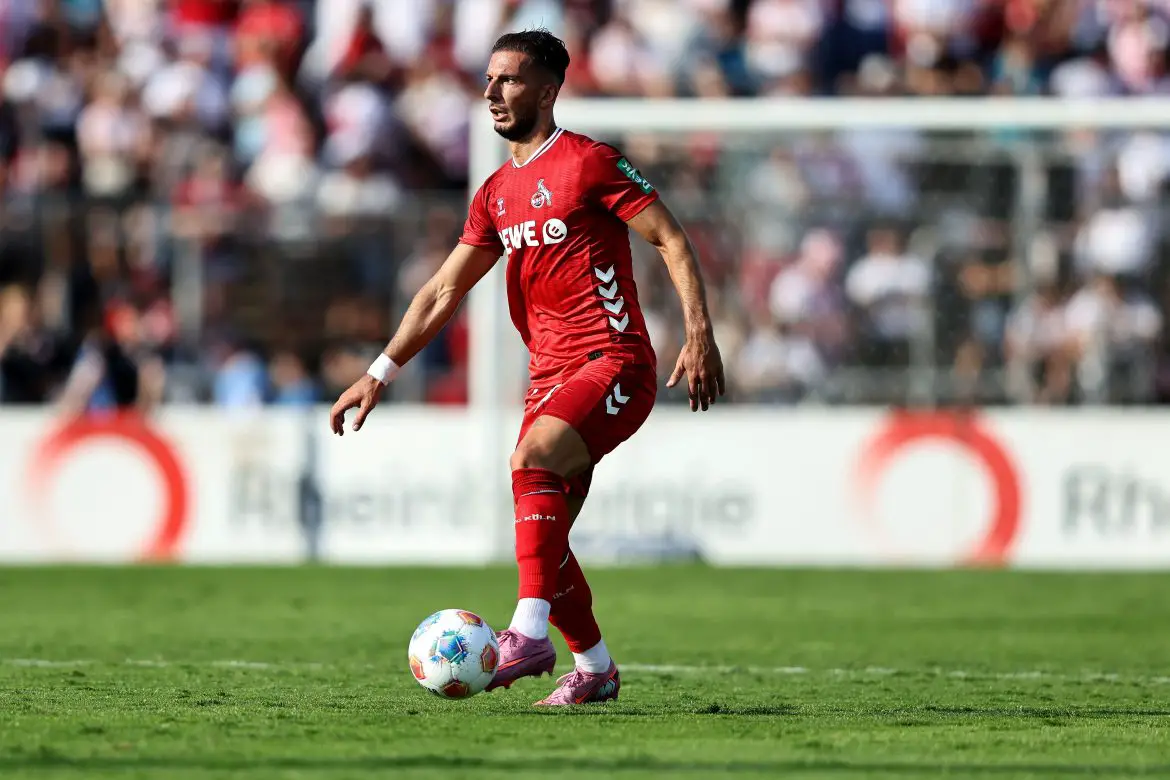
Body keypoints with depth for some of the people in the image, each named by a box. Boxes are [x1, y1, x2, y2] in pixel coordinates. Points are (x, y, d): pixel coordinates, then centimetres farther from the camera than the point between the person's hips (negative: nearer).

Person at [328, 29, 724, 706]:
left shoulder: (588, 163, -6)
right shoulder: (497, 194, 16)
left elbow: (672, 241, -7)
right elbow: (444, 292, 20)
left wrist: (700, 336, -18)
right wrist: (380, 375, 13)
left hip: (613, 365, -8)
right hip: (552, 377, 8)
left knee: (531, 461, -30)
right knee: (543, 539, 3)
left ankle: (531, 635, -34)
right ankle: (594, 668, 20)